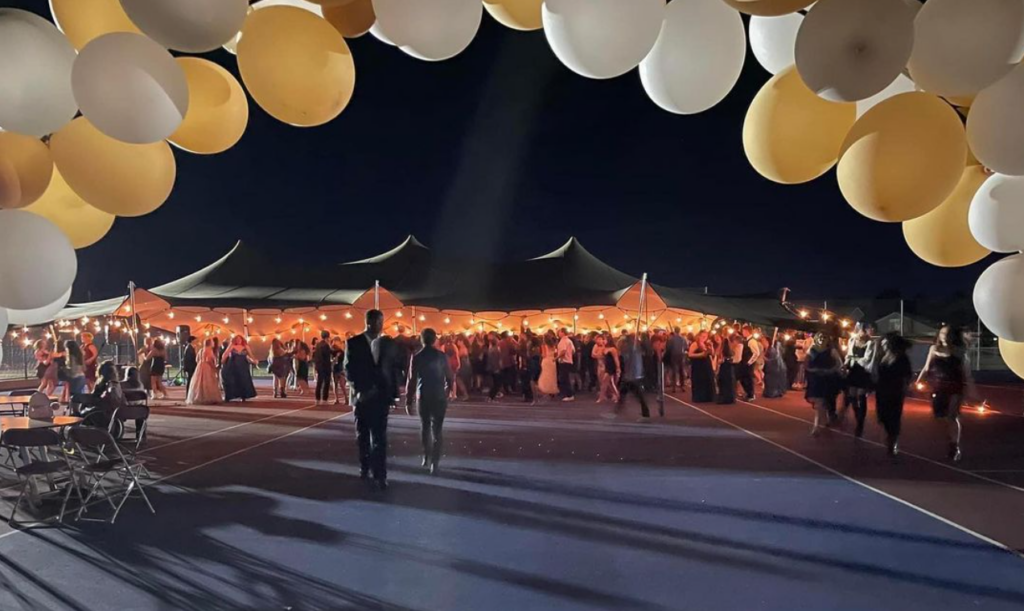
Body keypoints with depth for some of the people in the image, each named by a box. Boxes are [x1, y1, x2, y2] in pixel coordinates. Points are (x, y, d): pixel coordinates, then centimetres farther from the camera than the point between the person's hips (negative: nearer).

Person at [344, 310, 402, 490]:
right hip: (362, 396, 0)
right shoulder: (354, 343, 0)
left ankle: (380, 475, -4)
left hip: (381, 396, 0)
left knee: (380, 437, -4)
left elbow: (394, 369, 6)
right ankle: (364, 468, 25)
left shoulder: (388, 343, 6)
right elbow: (349, 369, -3)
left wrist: (393, 393, 1)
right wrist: (358, 391, -13)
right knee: (362, 435, 11)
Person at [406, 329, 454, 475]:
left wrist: (408, 401, -3)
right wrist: (447, 390, 19)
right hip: (439, 397, -1)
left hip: (422, 397, 1)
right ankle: (434, 463, -7)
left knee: (425, 427, 20)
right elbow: (450, 376, -1)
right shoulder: (442, 356, -4)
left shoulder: (417, 357, -5)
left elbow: (412, 380, -7)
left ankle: (427, 458, 29)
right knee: (436, 430, 1)